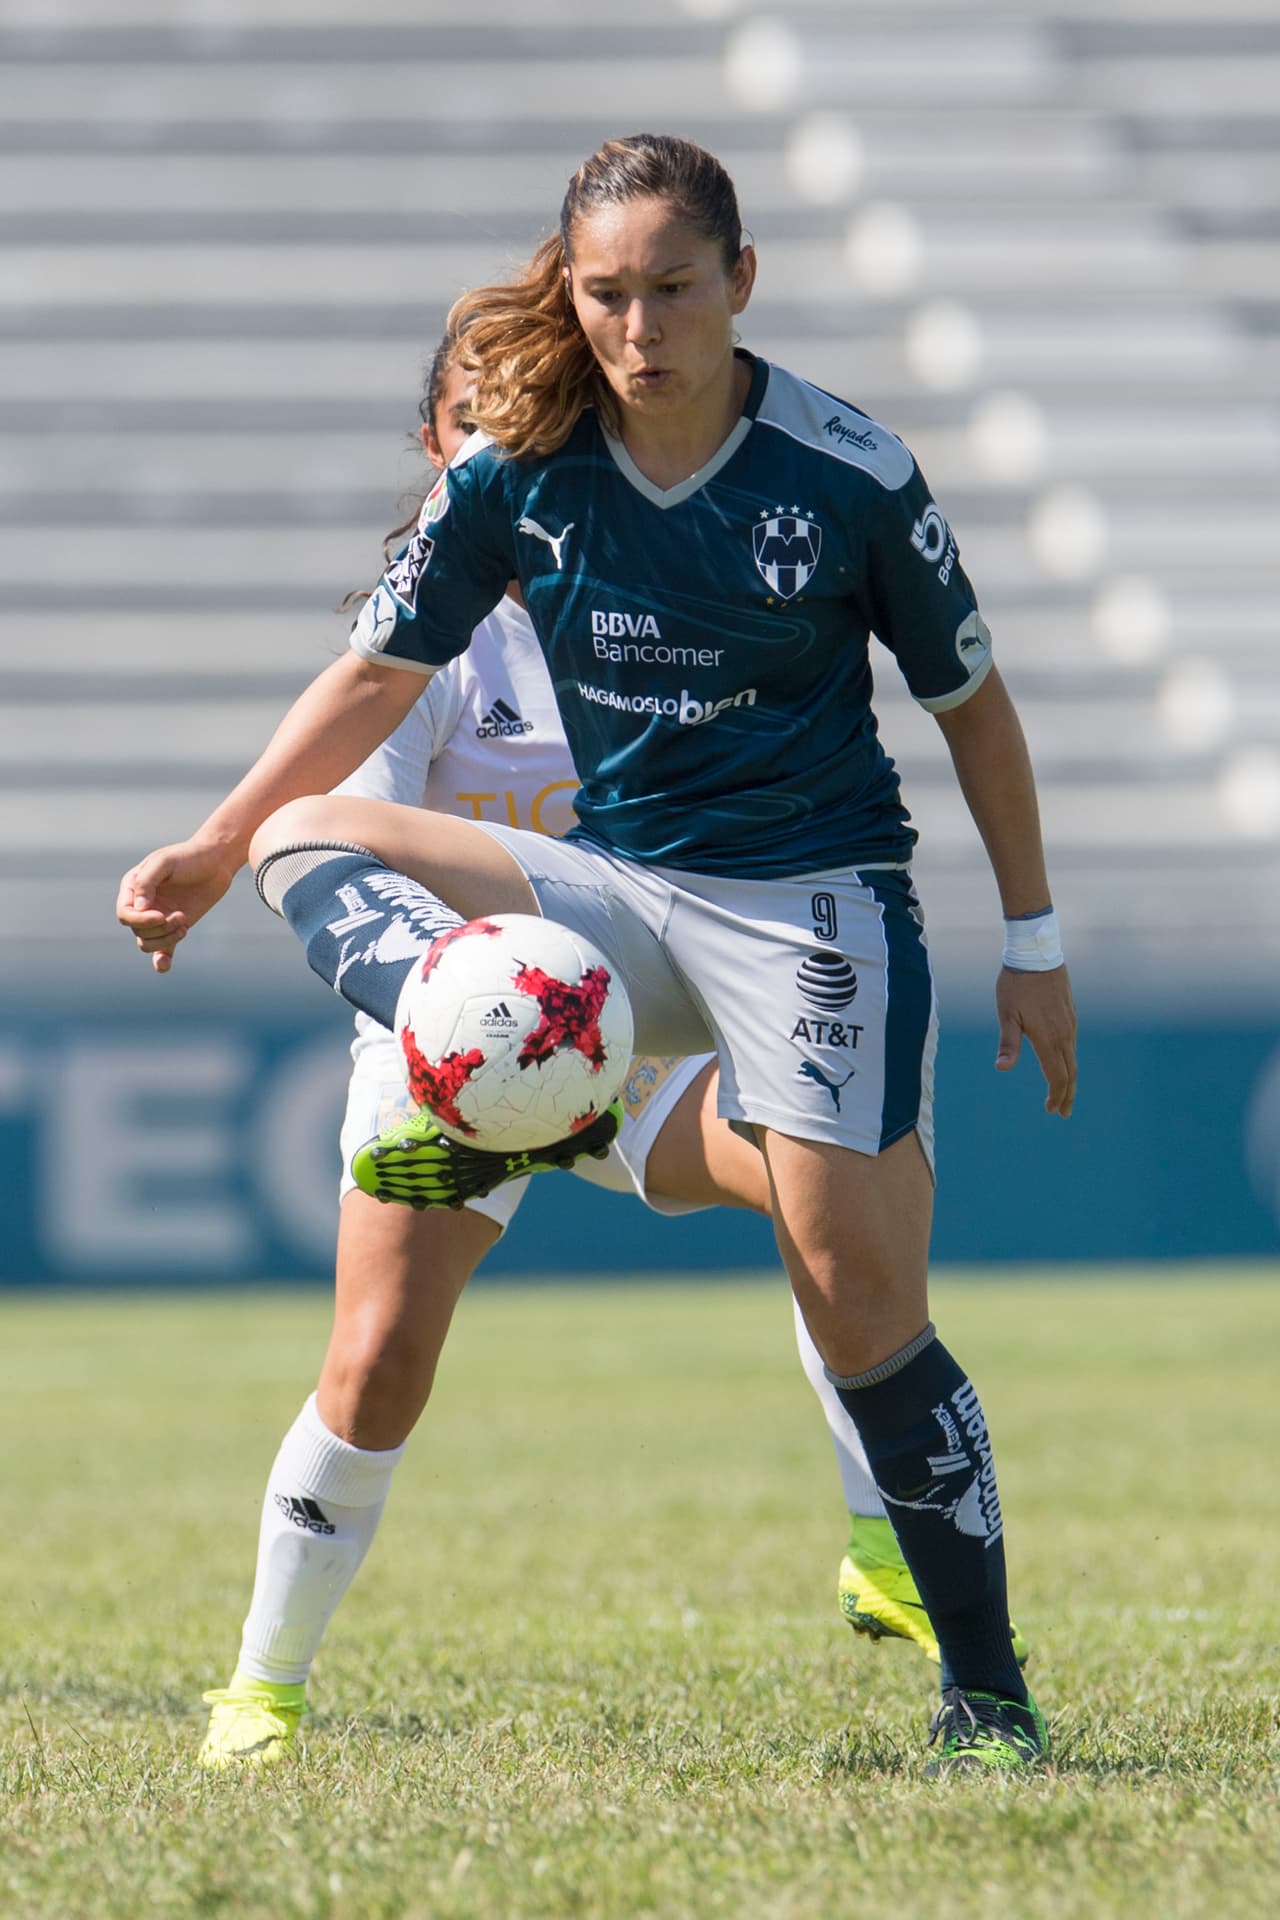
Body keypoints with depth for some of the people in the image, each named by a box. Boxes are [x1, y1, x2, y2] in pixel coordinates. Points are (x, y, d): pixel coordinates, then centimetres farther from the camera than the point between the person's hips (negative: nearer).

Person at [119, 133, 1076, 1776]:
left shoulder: (848, 474, -11)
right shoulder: (518, 467, -4)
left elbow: (970, 704, 1)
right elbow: (379, 673, 8)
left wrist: (1033, 943, 4)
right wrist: (214, 848, 3)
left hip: (819, 898, -4)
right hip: (617, 895, 4)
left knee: (860, 1297, -13)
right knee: (305, 841, -13)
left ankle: (987, 1695, -3)